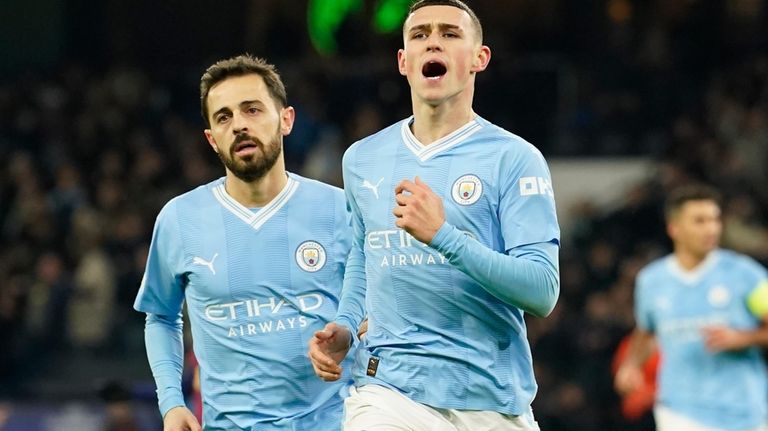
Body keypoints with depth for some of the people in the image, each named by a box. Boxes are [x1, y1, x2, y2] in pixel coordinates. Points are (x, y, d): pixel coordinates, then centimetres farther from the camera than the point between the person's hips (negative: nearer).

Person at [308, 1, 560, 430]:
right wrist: (344, 328, 11)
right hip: (390, 391, 2)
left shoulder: (515, 159, -4)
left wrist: (443, 236, -23)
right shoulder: (362, 159, 11)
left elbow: (542, 291, -13)